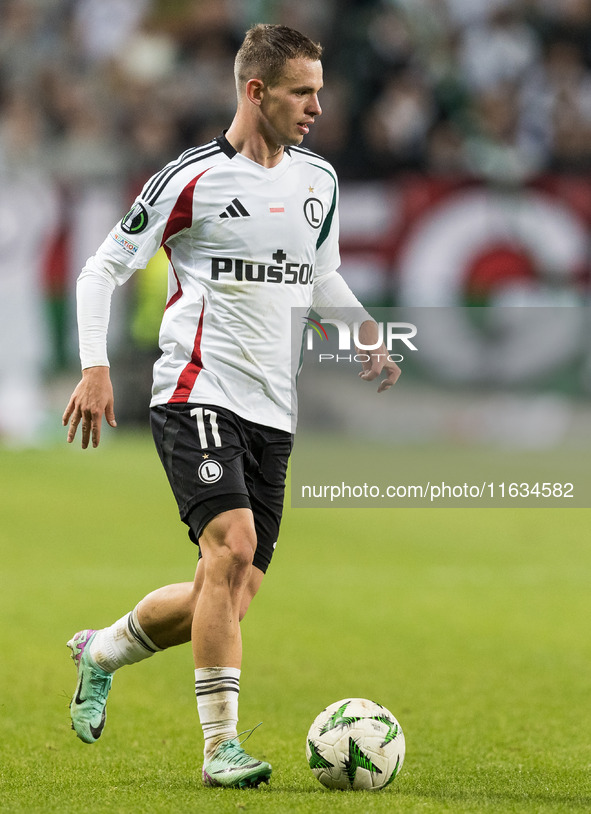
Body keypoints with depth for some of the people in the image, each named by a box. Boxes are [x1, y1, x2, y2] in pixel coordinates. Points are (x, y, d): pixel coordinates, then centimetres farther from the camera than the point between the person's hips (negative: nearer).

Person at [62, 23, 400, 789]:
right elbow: (105, 267, -1)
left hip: (273, 411, 7)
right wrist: (95, 367, -13)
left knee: (232, 593, 5)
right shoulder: (193, 178, -7)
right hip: (197, 394, -7)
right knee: (233, 543, -24)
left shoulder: (320, 181, 12)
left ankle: (100, 652, 31)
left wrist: (367, 334, 7)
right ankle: (221, 746, -19)